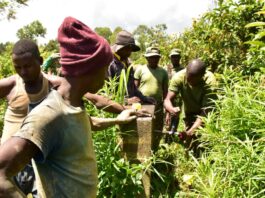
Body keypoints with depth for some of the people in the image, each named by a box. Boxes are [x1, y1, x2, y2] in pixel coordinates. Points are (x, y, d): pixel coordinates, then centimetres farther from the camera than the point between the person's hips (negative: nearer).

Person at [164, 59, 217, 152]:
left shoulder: (209, 81, -33)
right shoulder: (179, 77, -26)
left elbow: (205, 112, -35)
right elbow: (167, 100, -27)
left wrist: (190, 132, -46)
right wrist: (171, 109, -51)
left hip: (207, 115, -2)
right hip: (190, 113, 3)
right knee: (189, 145, 4)